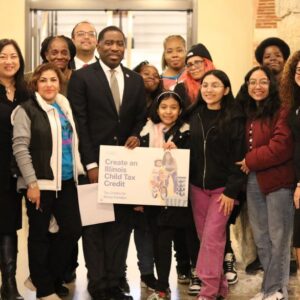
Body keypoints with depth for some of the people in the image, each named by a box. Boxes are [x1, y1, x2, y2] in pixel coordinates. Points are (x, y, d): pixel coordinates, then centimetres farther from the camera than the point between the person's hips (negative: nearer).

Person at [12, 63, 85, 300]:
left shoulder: (65, 107, 14)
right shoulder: (27, 110, -6)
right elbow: (20, 148, -13)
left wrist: (78, 171, 13)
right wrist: (32, 183, -18)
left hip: (66, 181, 6)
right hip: (41, 183, -6)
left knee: (73, 230, 6)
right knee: (39, 235, 4)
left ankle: (51, 276, 26)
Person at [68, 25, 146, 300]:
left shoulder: (136, 80, 10)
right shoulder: (82, 77, -3)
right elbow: (79, 123, -7)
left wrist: (135, 136, -7)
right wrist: (90, 163, -12)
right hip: (94, 164, -4)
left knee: (122, 223, 6)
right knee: (94, 225, 5)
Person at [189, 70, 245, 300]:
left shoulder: (235, 118, -7)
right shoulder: (195, 116, 8)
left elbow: (238, 157, -9)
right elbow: (189, 151, 12)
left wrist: (231, 190, -13)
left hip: (222, 187, -5)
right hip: (197, 185, 5)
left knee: (212, 237, -8)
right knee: (205, 236, 7)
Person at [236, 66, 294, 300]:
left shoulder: (281, 111, -8)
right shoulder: (247, 114, 14)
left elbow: (281, 147, -17)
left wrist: (251, 161, -10)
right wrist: (245, 164, -1)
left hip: (278, 181, -7)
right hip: (253, 182, 7)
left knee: (278, 238, 2)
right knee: (261, 238, 12)